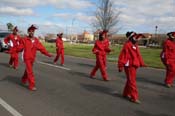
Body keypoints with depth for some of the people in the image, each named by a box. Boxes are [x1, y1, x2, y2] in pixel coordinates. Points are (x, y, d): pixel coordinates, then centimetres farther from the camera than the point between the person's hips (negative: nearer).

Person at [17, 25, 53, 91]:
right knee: (30, 72, -7)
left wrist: (47, 54, -12)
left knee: (27, 70, 21)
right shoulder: (24, 40, -9)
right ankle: (32, 85, -1)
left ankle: (24, 80, 45)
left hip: (32, 58, 5)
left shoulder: (36, 40, 1)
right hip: (27, 58, -5)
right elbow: (20, 48, -8)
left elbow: (41, 48, -3)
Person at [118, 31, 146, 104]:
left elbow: (138, 55, 18)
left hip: (134, 65, 9)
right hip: (129, 66, -9)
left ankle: (126, 94, 31)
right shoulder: (127, 45, -14)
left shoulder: (135, 45, 14)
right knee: (132, 81, -5)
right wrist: (121, 66, -20)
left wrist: (141, 63, 14)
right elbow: (122, 56, -18)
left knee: (130, 80, 17)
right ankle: (134, 97, 2)